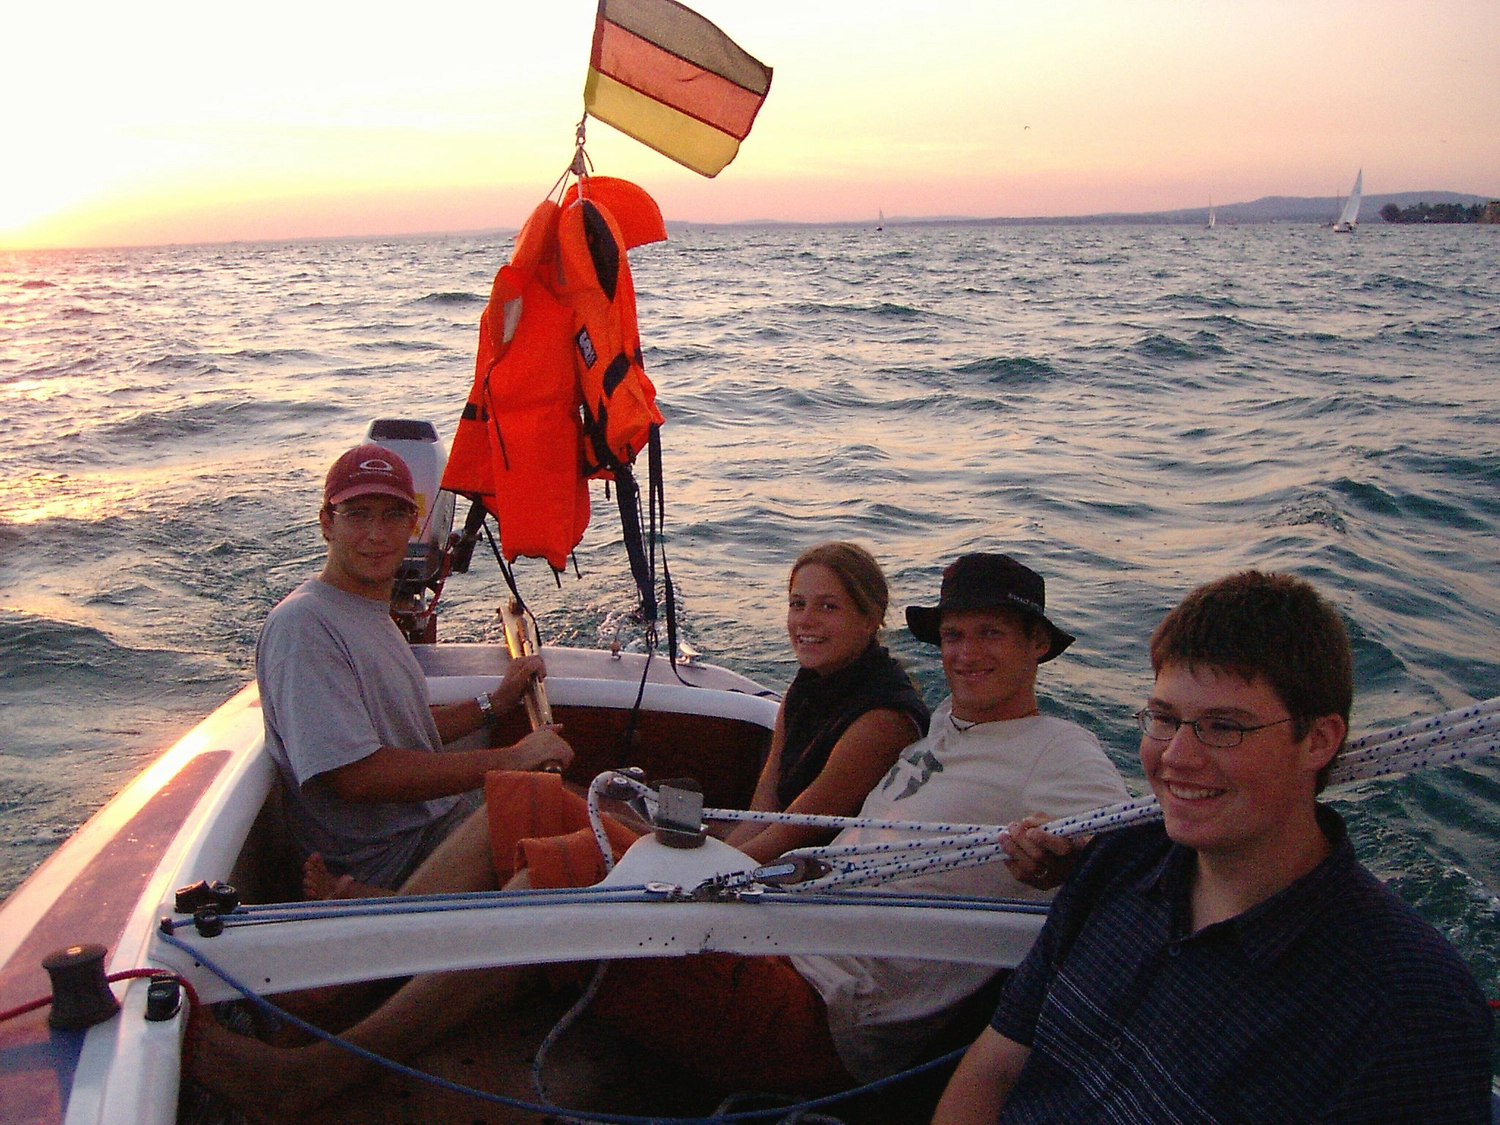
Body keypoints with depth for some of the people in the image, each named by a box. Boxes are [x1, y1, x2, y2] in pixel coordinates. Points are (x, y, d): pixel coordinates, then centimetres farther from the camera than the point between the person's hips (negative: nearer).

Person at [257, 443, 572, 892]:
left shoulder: (374, 613, 15)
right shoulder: (303, 624, -17)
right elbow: (355, 775, -25)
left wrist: (494, 702, 10)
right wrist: (511, 759, -21)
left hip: (441, 820, 10)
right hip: (389, 863, -10)